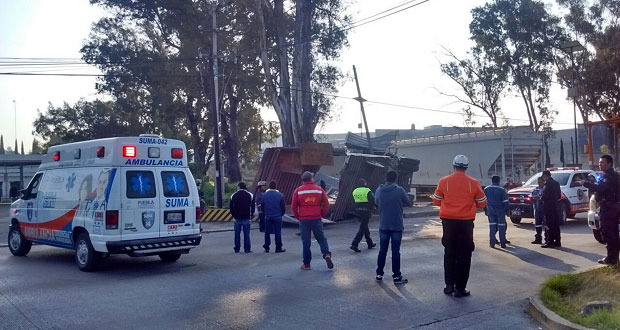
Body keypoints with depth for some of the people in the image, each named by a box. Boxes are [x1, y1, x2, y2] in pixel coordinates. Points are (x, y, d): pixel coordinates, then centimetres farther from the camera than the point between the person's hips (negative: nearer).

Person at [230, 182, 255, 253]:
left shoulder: (233, 196, 2)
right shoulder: (250, 195, -1)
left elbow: (231, 207, 5)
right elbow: (252, 206, 1)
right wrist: (251, 214, 13)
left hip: (237, 218, 1)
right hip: (246, 218, -1)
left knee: (237, 234, 9)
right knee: (246, 234, 2)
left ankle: (237, 249, 13)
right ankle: (247, 249, 2)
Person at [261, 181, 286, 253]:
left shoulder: (264, 195, -2)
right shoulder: (280, 195, -8)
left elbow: (262, 207, 5)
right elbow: (283, 207, -4)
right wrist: (281, 214, 15)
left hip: (268, 217, 2)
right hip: (277, 217, -2)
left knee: (267, 233, 10)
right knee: (278, 233, 3)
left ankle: (266, 248, 13)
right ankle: (278, 248, 6)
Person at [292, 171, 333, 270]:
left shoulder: (298, 190, 0)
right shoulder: (319, 189, 3)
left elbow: (293, 206, -2)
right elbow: (326, 204, 1)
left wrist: (298, 217, 9)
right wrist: (321, 215, 10)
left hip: (303, 220, 0)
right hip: (316, 219, 0)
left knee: (306, 241, 6)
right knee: (321, 239, 11)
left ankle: (307, 263, 8)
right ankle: (327, 254, -11)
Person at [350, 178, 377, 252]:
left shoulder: (355, 191, 6)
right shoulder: (367, 191, -14)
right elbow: (373, 201, -18)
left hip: (358, 211, 7)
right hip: (366, 211, -7)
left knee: (365, 227, 19)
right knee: (362, 229, -4)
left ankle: (370, 243, 29)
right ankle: (354, 244, -11)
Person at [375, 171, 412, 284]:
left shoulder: (379, 190, -2)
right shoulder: (399, 190, -12)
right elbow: (409, 203, 0)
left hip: (383, 226, 3)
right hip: (397, 226, -3)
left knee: (382, 251, 12)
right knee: (396, 252, 2)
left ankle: (379, 274, 17)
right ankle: (396, 276, 5)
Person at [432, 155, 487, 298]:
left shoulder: (444, 181, -4)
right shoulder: (473, 183, -5)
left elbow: (436, 201, 4)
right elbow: (482, 203, 3)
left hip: (448, 222, 1)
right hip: (466, 222, -1)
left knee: (449, 254, 15)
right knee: (464, 256, 6)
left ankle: (449, 285, 17)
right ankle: (460, 288, 8)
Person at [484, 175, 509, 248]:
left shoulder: (486, 189, 3)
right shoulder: (501, 189, -7)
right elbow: (505, 201, -6)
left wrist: (486, 210, 14)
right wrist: (506, 209, 6)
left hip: (490, 210, 3)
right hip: (500, 211, -2)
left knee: (492, 226, 7)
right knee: (501, 226, 3)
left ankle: (492, 243, 4)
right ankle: (502, 243, 4)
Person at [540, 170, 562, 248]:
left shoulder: (548, 183, -15)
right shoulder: (556, 183, 14)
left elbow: (546, 195, -20)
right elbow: (559, 196, 16)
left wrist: (541, 198, -2)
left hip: (549, 206, -9)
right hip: (555, 205, 9)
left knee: (550, 224, -6)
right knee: (556, 224, 13)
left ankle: (551, 242, -5)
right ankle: (557, 241, 19)